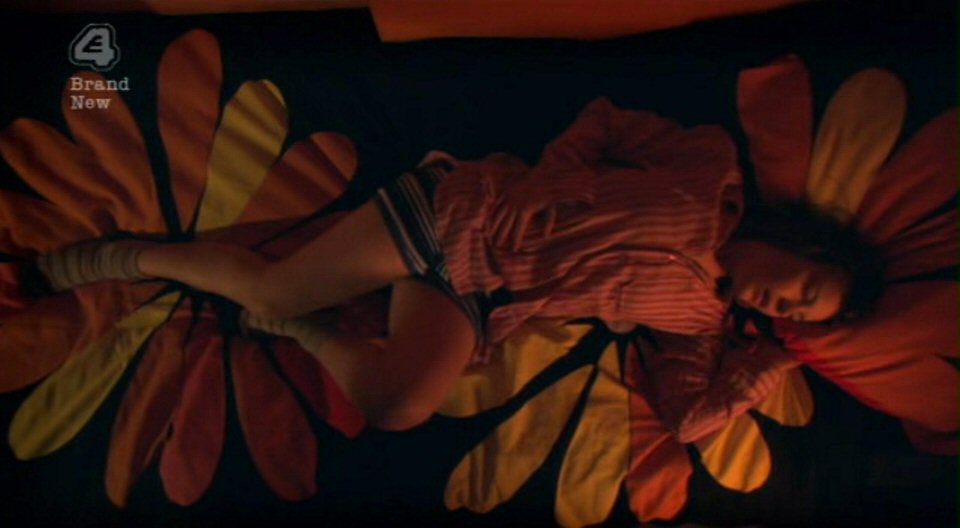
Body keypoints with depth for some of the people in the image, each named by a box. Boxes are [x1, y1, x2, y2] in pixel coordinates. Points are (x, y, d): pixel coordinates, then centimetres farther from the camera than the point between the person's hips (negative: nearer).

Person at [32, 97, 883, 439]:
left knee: (394, 405, -23)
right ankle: (128, 255, 20)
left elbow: (685, 416, -1)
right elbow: (603, 118, 2)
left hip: (479, 303, 4)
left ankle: (302, 328, 6)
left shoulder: (695, 313, 5)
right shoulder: (714, 178, -5)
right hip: (460, 214, -3)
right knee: (267, 286, -7)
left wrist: (767, 357, -4)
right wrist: (546, 191, -9)